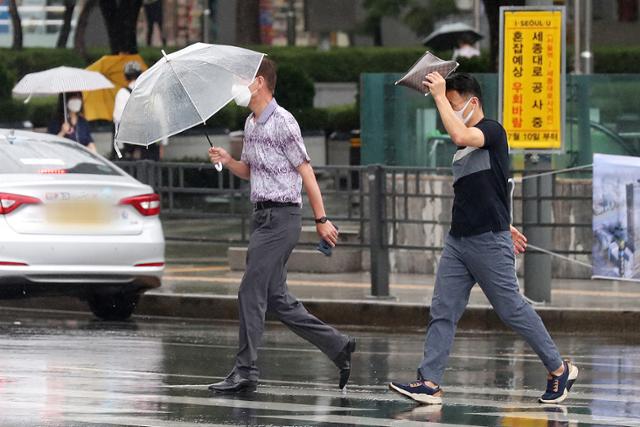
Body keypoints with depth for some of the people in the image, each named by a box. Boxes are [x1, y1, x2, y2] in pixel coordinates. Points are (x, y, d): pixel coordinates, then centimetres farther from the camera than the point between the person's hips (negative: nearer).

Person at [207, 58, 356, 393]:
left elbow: (305, 171, -12)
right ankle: (338, 346, 17)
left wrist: (321, 219, -12)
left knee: (251, 293, -10)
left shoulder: (282, 122, -13)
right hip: (262, 215, 10)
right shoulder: (251, 124, 15)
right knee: (276, 298, 10)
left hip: (281, 217, -10)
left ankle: (245, 370, -7)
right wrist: (228, 162, 2)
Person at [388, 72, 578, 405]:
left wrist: (440, 95, -22)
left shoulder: (493, 131, -9)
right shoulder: (463, 148, 16)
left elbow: (460, 135, -30)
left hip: (488, 241, -8)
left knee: (512, 309, -1)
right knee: (442, 311, -2)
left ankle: (559, 370, 13)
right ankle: (430, 383, -6)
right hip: (458, 240, 8)